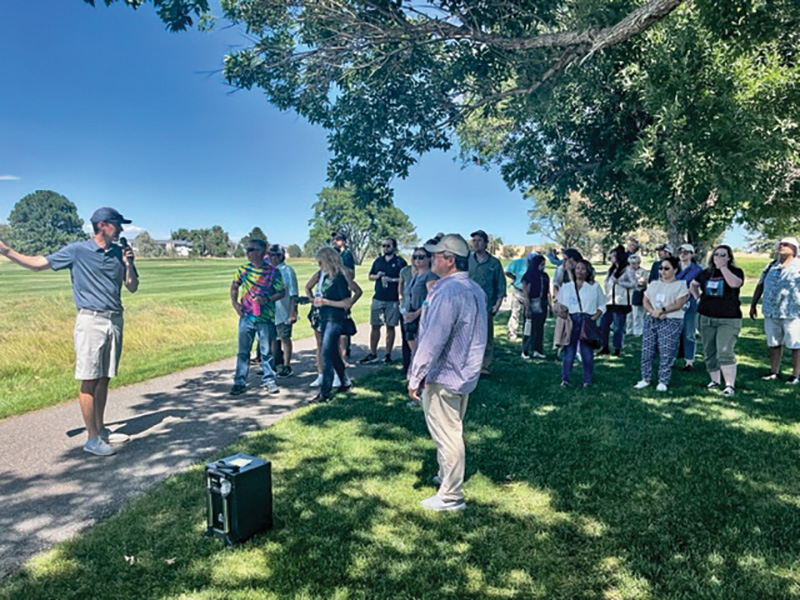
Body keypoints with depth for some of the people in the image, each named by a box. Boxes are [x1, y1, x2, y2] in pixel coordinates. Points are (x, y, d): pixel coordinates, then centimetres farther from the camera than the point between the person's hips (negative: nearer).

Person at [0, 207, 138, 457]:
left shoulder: (120, 252, 8)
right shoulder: (77, 250, -3)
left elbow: (132, 287, 9)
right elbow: (37, 263, 4)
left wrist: (128, 264, -6)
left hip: (115, 321, 5)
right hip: (90, 321, -4)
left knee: (104, 379, 11)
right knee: (89, 380, -3)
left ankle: (101, 429, 22)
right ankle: (92, 438, 4)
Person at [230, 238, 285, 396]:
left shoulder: (272, 272, -7)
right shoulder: (243, 269, 3)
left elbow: (282, 292, -2)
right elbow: (234, 287, 16)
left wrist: (267, 299, -17)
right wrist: (235, 302, 2)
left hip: (266, 317, -2)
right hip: (246, 316, 2)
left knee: (266, 350, 8)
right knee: (243, 350, 6)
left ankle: (268, 380, 22)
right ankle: (240, 382, 15)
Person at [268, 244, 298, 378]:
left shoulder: (287, 271, -8)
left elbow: (293, 294, -9)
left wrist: (293, 312, -14)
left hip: (283, 312, -6)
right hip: (269, 312, 6)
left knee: (285, 338, 2)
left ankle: (286, 367, 11)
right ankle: (274, 365, 27)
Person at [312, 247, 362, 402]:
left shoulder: (339, 277, -16)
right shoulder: (323, 274, 8)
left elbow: (347, 303, -18)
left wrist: (326, 302, -17)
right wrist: (317, 300, 9)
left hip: (335, 319, -9)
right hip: (324, 318, 9)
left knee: (326, 354, -12)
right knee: (332, 353, 16)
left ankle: (325, 392, -8)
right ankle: (345, 382, 32)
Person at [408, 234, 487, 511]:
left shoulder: (447, 291, -24)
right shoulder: (475, 289, 7)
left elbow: (433, 339, -26)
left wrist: (415, 376, -21)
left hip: (443, 376, -10)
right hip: (465, 374, 10)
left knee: (446, 435, 2)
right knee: (453, 431, 23)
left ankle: (451, 496, 14)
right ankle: (448, 476, 41)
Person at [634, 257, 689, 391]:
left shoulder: (680, 285, 1)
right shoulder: (654, 284, 17)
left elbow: (678, 304, -10)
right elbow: (646, 301, 10)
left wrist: (662, 310, -18)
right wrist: (653, 311, -9)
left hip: (671, 322, -5)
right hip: (651, 320, 5)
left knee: (666, 354, -5)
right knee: (647, 351, 3)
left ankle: (663, 382, 6)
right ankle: (645, 379, 14)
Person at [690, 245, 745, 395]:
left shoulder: (735, 271, -1)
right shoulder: (706, 273, 11)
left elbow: (735, 283, -24)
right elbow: (693, 284, 29)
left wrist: (723, 267, -18)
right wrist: (697, 296, 13)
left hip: (728, 319, -5)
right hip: (707, 318, 5)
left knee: (725, 352, -15)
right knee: (709, 352, 10)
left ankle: (730, 385, -12)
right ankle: (715, 380, 25)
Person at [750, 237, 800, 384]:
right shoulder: (771, 266, 13)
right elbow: (760, 286, 18)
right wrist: (753, 304, 16)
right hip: (770, 313, 5)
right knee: (773, 343, 12)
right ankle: (774, 372, 23)